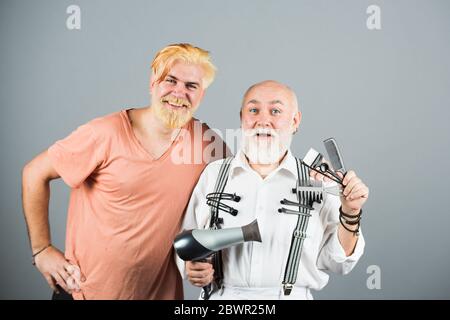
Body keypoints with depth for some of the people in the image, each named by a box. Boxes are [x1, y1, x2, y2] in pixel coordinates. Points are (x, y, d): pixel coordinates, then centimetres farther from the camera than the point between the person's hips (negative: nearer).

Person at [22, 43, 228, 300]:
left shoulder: (208, 142, -9)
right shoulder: (106, 134, -18)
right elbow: (35, 174, -8)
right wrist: (42, 250, -8)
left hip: (160, 291, 3)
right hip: (86, 288, -3)